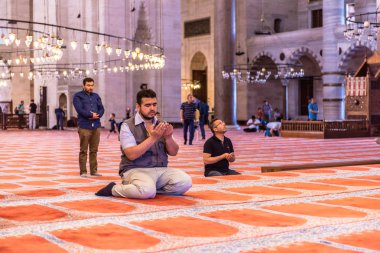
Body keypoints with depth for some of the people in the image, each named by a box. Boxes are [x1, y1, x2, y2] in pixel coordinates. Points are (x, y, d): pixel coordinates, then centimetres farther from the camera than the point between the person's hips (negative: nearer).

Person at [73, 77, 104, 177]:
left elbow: (101, 109, 10)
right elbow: (80, 109, -11)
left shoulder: (96, 96, 18)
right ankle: (83, 172, 1)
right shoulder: (78, 96, 3)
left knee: (94, 150, 8)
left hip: (96, 126, 5)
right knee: (83, 151, -2)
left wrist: (97, 115, -9)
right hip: (84, 126, -5)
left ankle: (94, 170, 14)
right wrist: (91, 115, -12)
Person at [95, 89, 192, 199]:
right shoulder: (128, 126, -3)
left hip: (160, 170, 5)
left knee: (185, 181, -21)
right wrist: (153, 138, -20)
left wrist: (168, 137, -12)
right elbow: (131, 155, -15)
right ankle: (113, 189, -7)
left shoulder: (161, 125, 12)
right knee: (147, 191, -35)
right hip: (135, 170, -4)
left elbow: (173, 152, 9)